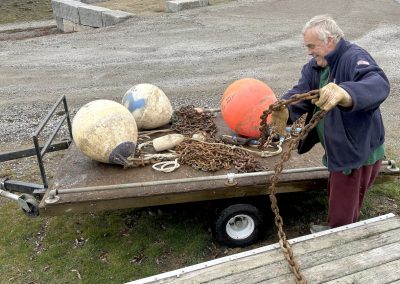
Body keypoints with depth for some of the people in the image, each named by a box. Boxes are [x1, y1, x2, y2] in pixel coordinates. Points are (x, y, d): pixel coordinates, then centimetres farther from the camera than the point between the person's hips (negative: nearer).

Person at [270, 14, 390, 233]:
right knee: (336, 199, 29)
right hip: (338, 151, 9)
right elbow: (300, 92, -10)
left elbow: (379, 85, -44)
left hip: (358, 151, -8)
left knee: (344, 209, 10)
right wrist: (284, 109, -34)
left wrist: (344, 93, -66)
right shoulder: (315, 66, 3)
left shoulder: (354, 58, -25)